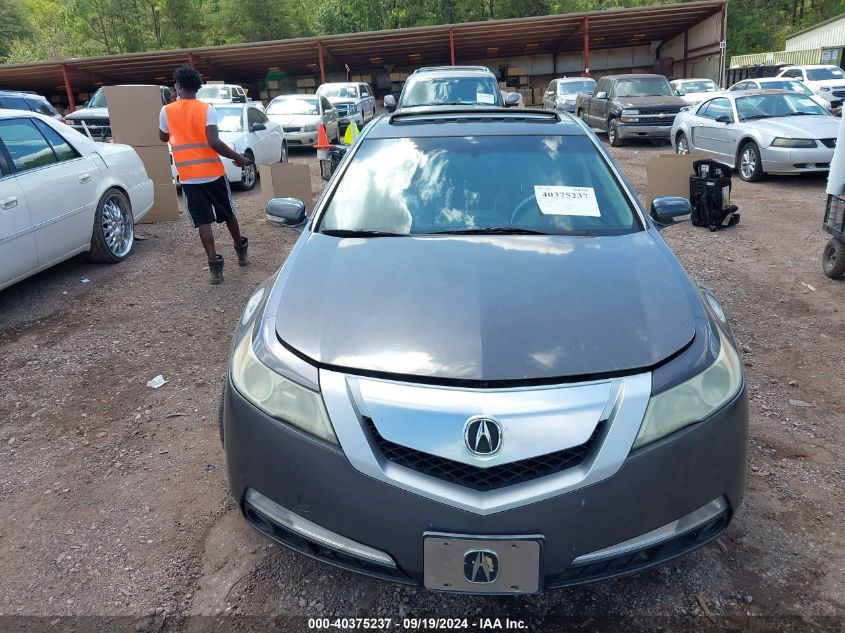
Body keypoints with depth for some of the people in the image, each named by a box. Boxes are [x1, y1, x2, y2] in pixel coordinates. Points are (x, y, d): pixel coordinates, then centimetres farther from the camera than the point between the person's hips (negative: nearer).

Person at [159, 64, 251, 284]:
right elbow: (214, 142, -17)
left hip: (188, 177, 0)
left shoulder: (167, 111, 0)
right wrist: (237, 158, -7)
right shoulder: (206, 109, -6)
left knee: (203, 221, 1)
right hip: (213, 172, 0)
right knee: (228, 214, 18)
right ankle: (241, 250, 33)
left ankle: (215, 265, -7)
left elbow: (163, 137, 17)